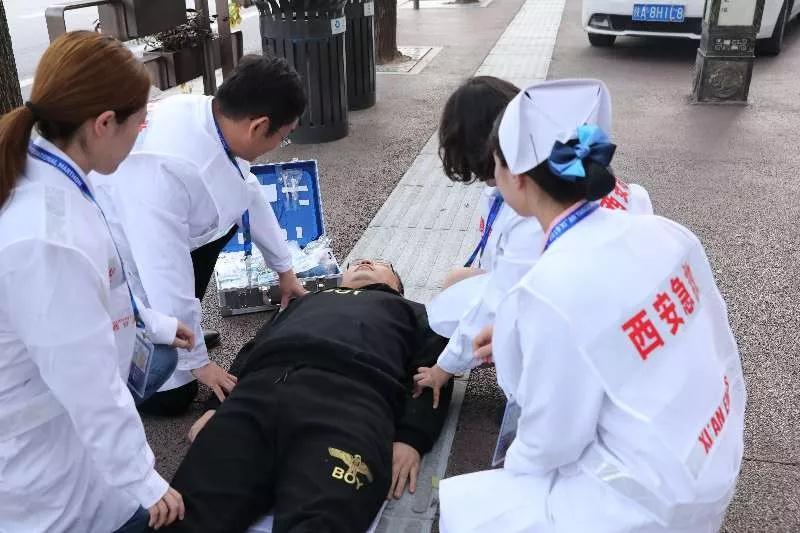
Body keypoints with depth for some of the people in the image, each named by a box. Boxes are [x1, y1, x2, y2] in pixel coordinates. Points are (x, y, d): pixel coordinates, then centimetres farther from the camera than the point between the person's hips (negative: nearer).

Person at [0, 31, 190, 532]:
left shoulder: (47, 180, -6)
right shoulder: (46, 239, -37)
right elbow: (88, 382, -28)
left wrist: (153, 323, 22)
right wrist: (143, 481, -16)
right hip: (48, 462, -9)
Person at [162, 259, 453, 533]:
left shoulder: (410, 311, 34)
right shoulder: (307, 300, 42)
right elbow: (252, 350, 30)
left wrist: (412, 437, -4)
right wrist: (216, 405, 10)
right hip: (258, 389, 3)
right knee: (191, 510, -22)